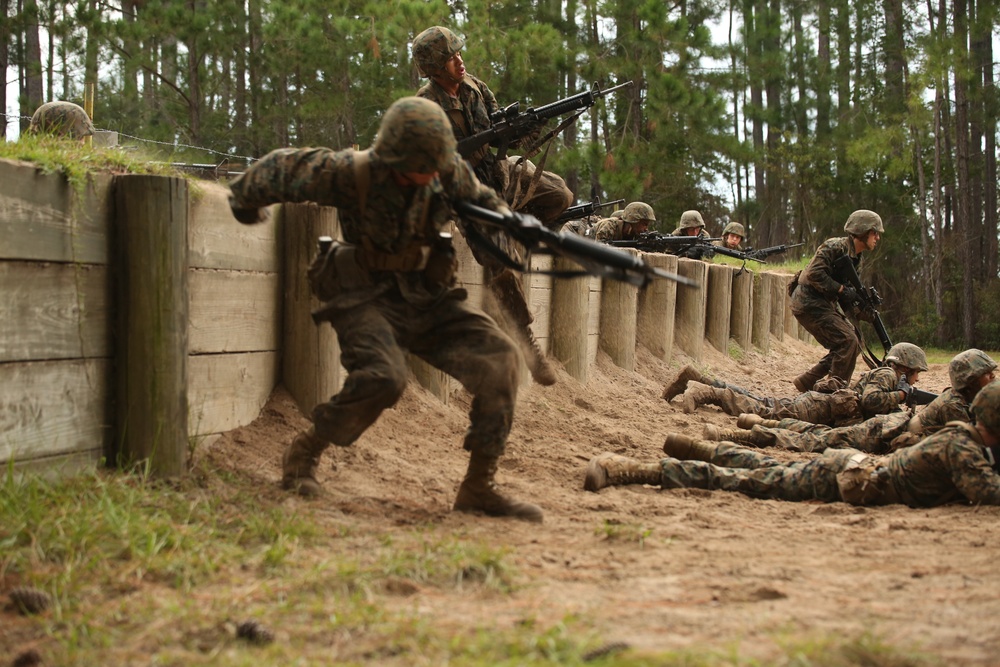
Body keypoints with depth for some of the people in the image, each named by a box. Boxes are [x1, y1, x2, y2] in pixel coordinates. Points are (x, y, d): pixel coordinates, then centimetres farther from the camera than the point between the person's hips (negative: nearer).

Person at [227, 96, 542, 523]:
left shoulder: (449, 171, -8)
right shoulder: (349, 174, -20)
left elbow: (482, 201, 14)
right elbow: (280, 169, -4)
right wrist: (244, 198, 16)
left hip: (428, 296, 5)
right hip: (367, 299, -4)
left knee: (498, 357, -16)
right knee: (382, 378, -31)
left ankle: (479, 487, -8)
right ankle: (302, 456, -5)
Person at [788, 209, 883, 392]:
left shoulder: (855, 257, 12)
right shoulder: (835, 247, -17)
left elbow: (849, 287, 16)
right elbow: (814, 274, -26)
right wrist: (841, 290, -24)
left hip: (825, 304, 10)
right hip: (809, 303, -10)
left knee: (854, 342, 8)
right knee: (847, 341, -18)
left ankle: (808, 382, 13)